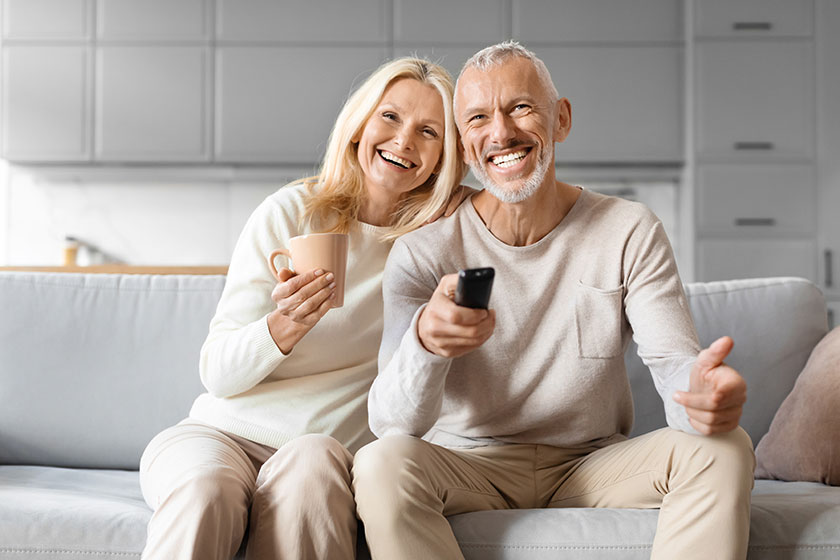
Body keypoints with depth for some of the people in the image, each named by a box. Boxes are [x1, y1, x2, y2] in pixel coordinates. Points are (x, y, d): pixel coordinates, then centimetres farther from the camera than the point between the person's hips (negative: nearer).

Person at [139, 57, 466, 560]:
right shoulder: (291, 212, -2)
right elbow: (218, 374, -5)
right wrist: (285, 326, -25)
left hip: (333, 448, 2)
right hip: (226, 432, -1)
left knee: (311, 465, -33)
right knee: (206, 489, -35)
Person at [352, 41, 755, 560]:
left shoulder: (630, 232, -3)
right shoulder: (422, 252, -9)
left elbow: (673, 358, -12)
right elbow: (392, 423, -18)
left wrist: (702, 391, -39)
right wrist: (424, 341, -43)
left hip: (594, 467, 1)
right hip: (471, 467, -1)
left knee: (724, 450, -24)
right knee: (381, 464, -32)